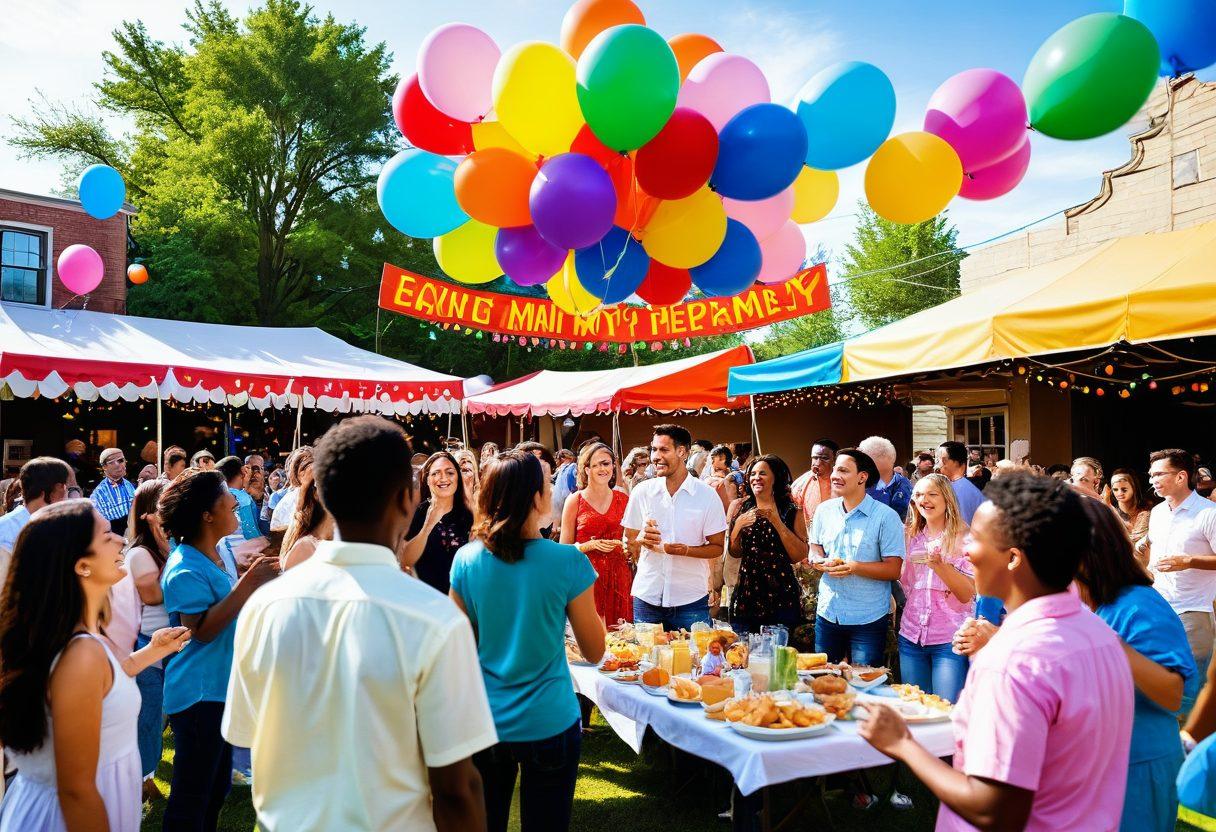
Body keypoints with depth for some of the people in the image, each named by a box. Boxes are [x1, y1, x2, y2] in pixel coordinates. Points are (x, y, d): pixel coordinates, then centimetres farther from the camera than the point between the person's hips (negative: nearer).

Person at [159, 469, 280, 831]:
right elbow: (202, 630, -26)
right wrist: (248, 583, -29)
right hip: (199, 695, -9)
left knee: (217, 787, 21)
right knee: (193, 794, 5)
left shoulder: (217, 552, 5)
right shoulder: (185, 570, -21)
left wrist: (255, 577, 3)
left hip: (221, 688, 9)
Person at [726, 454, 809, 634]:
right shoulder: (739, 507, 5)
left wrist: (777, 522, -14)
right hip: (745, 596, 2)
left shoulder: (791, 512, 0)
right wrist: (738, 525, -10)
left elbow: (800, 556, -8)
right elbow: (734, 553, 6)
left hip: (781, 599, -2)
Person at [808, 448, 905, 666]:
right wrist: (823, 563, -10)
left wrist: (854, 567, -25)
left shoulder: (886, 516, -11)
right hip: (827, 612, 4)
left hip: (868, 619, -4)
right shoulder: (824, 510, 4)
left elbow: (894, 570, -13)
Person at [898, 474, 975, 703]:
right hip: (911, 636, 5)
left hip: (949, 640, -5)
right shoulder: (911, 537, 10)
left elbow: (967, 594, -11)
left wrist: (940, 565, -22)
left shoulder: (964, 539, -4)